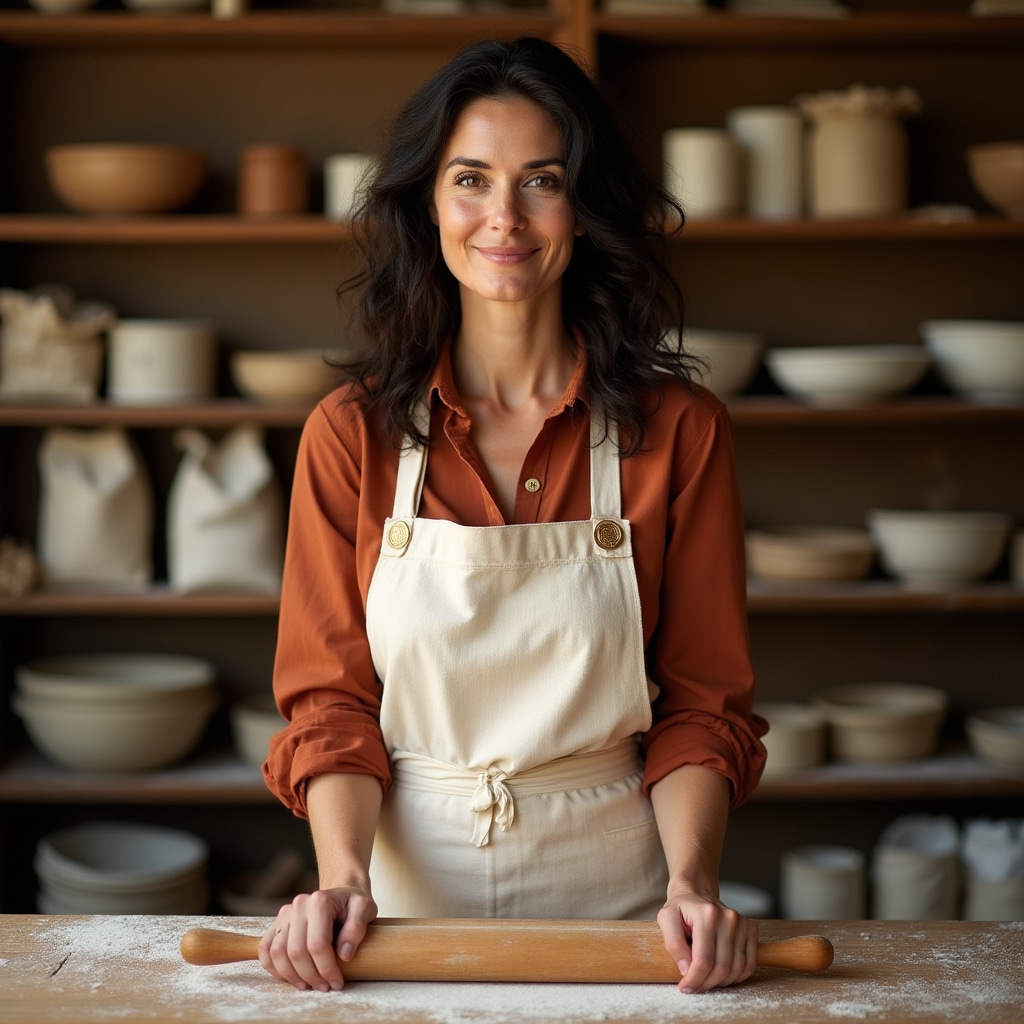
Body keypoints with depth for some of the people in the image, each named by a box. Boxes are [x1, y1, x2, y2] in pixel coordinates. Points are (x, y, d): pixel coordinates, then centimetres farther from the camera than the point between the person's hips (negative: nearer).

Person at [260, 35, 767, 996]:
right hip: (410, 881, 0)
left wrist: (690, 882, -18)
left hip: (615, 890, 0)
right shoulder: (351, 434, -4)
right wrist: (344, 877, -18)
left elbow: (702, 703, -3)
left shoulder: (679, 431, -6)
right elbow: (330, 700, -3)